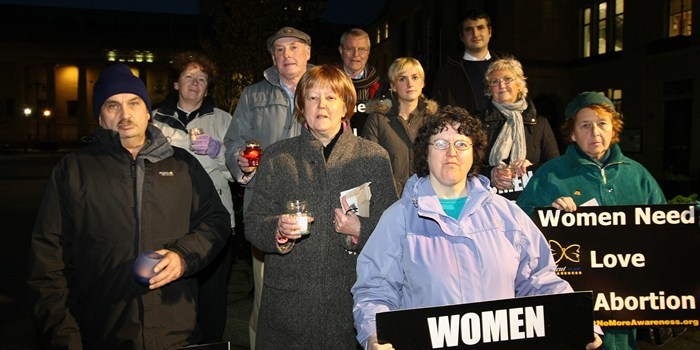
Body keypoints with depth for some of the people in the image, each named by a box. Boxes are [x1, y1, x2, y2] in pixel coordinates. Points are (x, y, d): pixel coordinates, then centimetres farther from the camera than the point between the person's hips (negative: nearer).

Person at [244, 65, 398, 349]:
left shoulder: (374, 156, 4)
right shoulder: (276, 157, 6)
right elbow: (253, 224, 3)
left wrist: (361, 231, -16)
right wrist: (279, 229, -17)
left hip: (353, 299, 0)